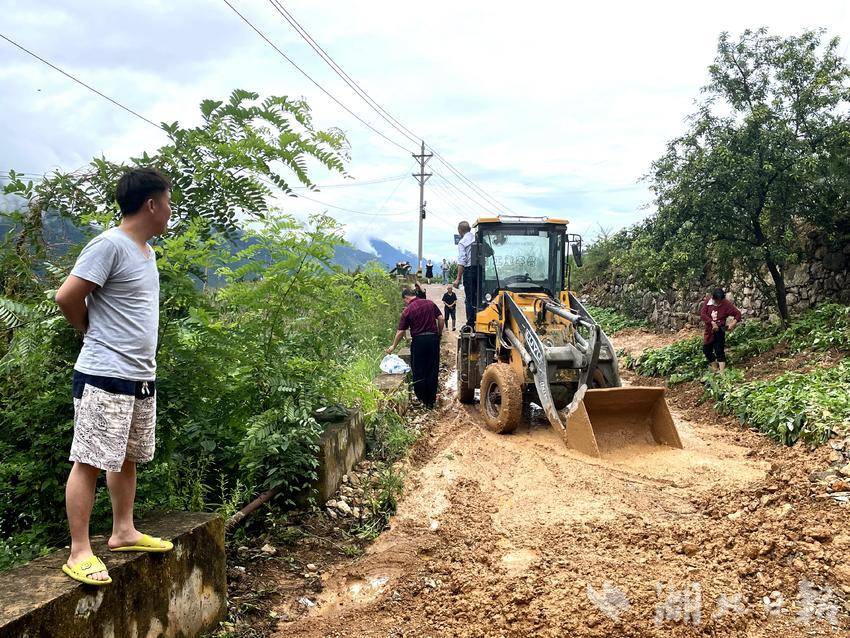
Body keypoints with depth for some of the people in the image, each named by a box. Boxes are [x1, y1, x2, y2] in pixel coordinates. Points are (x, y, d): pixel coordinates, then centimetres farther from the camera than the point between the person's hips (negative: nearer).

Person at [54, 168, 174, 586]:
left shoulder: (147, 251, 13)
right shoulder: (110, 244, -15)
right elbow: (67, 297, -17)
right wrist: (94, 332, 0)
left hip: (142, 377, 9)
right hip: (105, 378, -9)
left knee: (128, 458, 17)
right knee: (89, 462, -1)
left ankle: (124, 532, 30)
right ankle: (79, 553, 8)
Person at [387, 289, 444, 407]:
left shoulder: (407, 310, -3)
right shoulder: (430, 303, 5)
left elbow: (400, 332, 1)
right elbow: (441, 319, 1)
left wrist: (393, 346, 13)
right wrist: (439, 334, 15)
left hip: (418, 340, -3)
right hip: (433, 338, 3)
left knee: (418, 372, 9)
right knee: (432, 370, 9)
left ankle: (422, 399, 15)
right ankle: (431, 401, 14)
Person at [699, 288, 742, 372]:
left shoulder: (726, 304, -13)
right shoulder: (707, 301, -8)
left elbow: (737, 314, -8)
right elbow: (702, 314, -13)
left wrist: (733, 323, -23)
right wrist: (712, 323, -22)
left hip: (719, 330, -4)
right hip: (709, 330, 4)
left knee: (719, 351, -7)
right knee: (706, 350, 12)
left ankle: (722, 371, -4)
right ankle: (715, 369, 29)